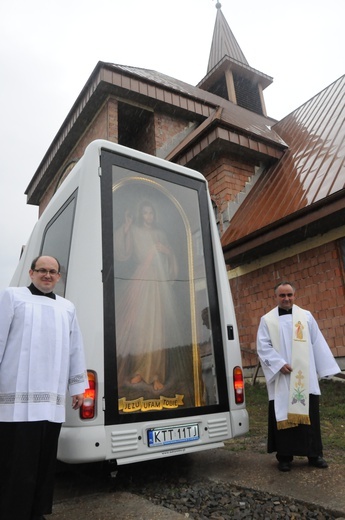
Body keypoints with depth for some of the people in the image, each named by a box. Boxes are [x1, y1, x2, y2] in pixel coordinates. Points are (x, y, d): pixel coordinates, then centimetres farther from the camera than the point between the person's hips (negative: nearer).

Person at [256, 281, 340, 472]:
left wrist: (324, 369, 6)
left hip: (305, 377, 2)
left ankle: (315, 454, 24)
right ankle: (284, 456, 17)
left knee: (310, 414, 9)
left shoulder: (306, 316, 6)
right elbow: (263, 347, -4)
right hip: (280, 379, -1)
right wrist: (279, 364, -15)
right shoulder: (267, 320, 1)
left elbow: (318, 344, 8)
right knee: (282, 416, 4)